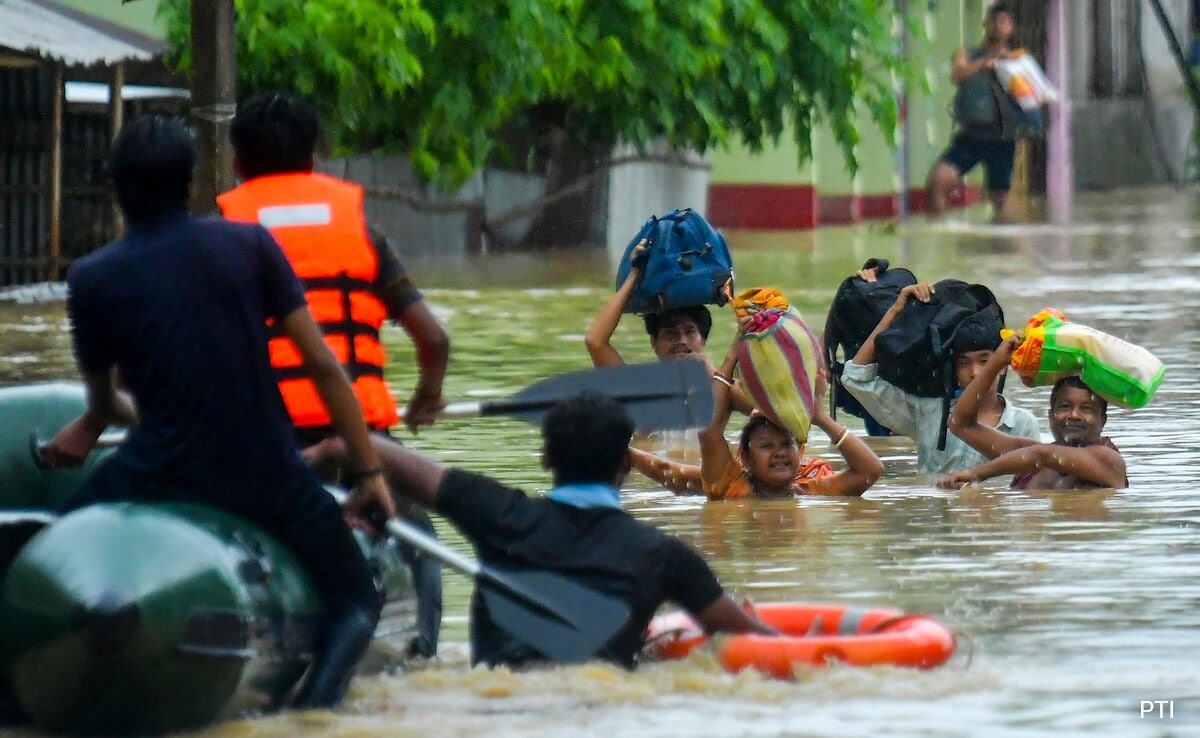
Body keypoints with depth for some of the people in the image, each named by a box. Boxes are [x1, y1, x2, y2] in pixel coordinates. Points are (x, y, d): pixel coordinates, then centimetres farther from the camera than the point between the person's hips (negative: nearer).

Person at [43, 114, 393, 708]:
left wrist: (93, 425, 41)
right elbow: (321, 364, -1)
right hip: (269, 475, 0)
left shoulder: (92, 279, 1)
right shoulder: (249, 244, 1)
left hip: (160, 476, 0)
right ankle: (321, 687, -13)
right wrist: (369, 471, 6)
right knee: (355, 599, 18)